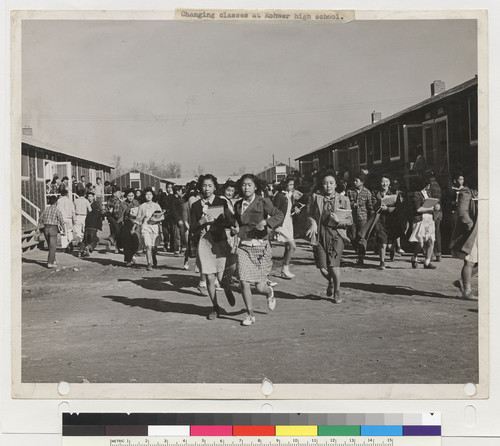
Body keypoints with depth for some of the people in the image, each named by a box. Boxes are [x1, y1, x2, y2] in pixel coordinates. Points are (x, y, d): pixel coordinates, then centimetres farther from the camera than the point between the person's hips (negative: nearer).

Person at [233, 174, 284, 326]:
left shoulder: (263, 202, -4)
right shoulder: (238, 205, 9)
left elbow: (279, 215, -14)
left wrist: (265, 222, -27)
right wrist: (236, 230, 2)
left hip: (261, 246, -3)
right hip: (244, 246, 3)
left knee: (260, 287, -1)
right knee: (244, 283, -8)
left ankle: (270, 293, 37)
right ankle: (250, 315, 10)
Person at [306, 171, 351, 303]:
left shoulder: (343, 200, 4)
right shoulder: (315, 197, 6)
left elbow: (349, 221, 6)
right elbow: (310, 214, 14)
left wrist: (338, 221, -13)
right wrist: (313, 222, -6)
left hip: (336, 234, -1)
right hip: (320, 235, 1)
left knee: (334, 265, -12)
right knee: (322, 268, -2)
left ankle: (337, 292, 14)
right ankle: (331, 282, 35)